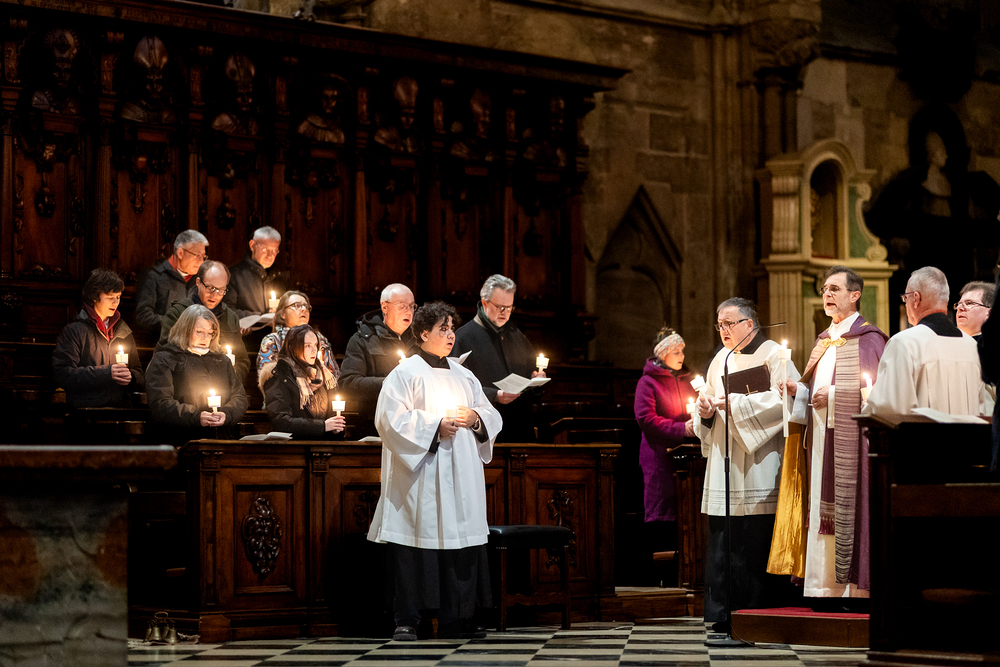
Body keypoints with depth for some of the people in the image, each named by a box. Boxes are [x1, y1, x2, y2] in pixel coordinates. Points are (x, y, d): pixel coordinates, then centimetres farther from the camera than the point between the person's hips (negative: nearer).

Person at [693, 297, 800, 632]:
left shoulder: (772, 355, 0)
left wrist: (736, 403, -15)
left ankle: (758, 613, -4)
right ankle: (724, 614, 4)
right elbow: (707, 406, 23)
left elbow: (786, 398, -15)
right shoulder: (720, 360, 20)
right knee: (721, 539, 1)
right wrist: (705, 411, -1)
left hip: (758, 466, -6)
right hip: (724, 464, 6)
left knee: (756, 539, -8)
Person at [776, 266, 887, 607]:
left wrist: (833, 394, -15)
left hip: (851, 442, -8)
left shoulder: (867, 339, -5)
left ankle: (855, 588, -10)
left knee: (850, 512, -10)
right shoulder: (824, 341, 20)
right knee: (824, 515, 4)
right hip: (821, 444, 8)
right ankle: (829, 588, 5)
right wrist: (798, 389, 4)